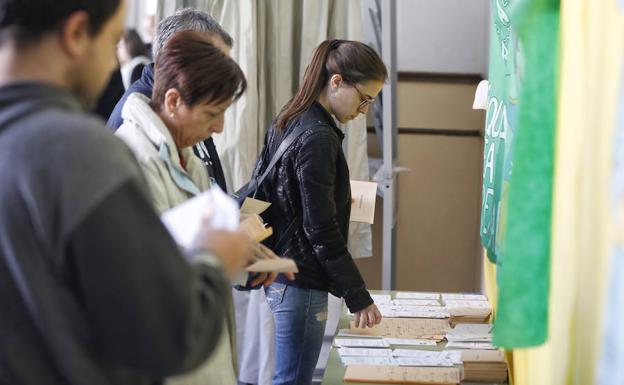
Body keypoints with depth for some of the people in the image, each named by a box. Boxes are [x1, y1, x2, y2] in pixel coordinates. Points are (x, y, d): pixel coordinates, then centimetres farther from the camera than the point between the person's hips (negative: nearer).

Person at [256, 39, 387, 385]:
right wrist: (359, 298, -15)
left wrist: (339, 198, 20)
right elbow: (322, 230, -20)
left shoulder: (288, 121, 9)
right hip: (302, 281, -10)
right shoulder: (318, 137, -19)